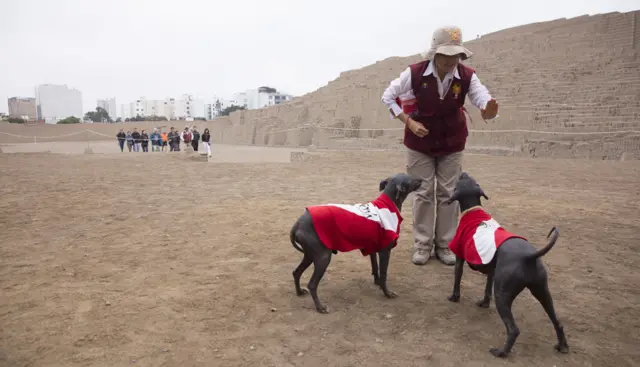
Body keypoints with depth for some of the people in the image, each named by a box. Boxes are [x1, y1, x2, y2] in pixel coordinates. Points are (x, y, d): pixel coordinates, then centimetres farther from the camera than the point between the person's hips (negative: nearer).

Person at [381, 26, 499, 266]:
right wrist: (408, 122, -20)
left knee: (448, 194, 7)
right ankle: (422, 245, 17)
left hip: (451, 145, 2)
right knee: (423, 194, 5)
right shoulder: (414, 73, -22)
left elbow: (484, 100, -27)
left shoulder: (467, 77, -18)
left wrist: (488, 110, -52)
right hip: (420, 143, -1)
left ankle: (444, 245, 21)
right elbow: (388, 97, -11)